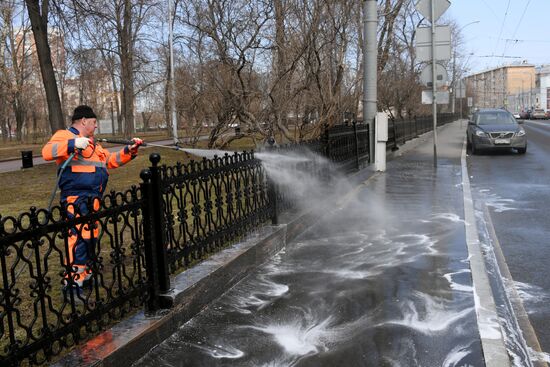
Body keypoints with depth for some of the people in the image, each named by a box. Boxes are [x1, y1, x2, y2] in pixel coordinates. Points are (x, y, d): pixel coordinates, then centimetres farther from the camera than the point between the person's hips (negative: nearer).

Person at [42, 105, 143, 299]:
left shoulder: (92, 144, 25)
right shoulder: (65, 135, -3)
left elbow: (112, 160, 29)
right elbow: (47, 151, -21)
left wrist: (130, 150, 17)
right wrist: (73, 144, -31)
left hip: (91, 200, 10)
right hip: (76, 198, -10)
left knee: (91, 238, 15)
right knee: (79, 237, -15)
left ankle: (85, 277, 27)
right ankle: (73, 285, -11)